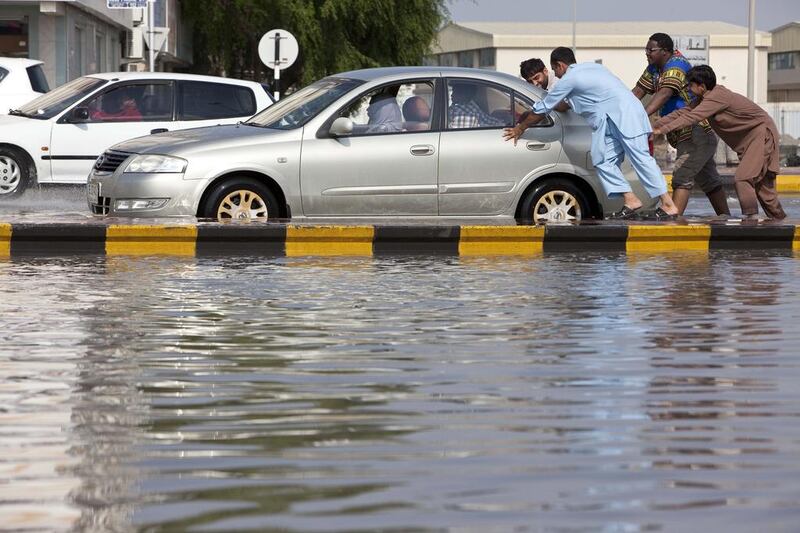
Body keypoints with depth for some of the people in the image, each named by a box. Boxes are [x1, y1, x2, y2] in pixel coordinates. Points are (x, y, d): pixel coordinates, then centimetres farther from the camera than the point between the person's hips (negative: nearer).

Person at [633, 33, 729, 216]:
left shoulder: (676, 66, -19)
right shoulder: (654, 68, 10)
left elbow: (664, 94, -34)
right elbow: (638, 91, 8)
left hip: (697, 131, -11)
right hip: (684, 134, 11)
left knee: (682, 175, -20)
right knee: (708, 180, 17)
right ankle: (725, 217, 26)